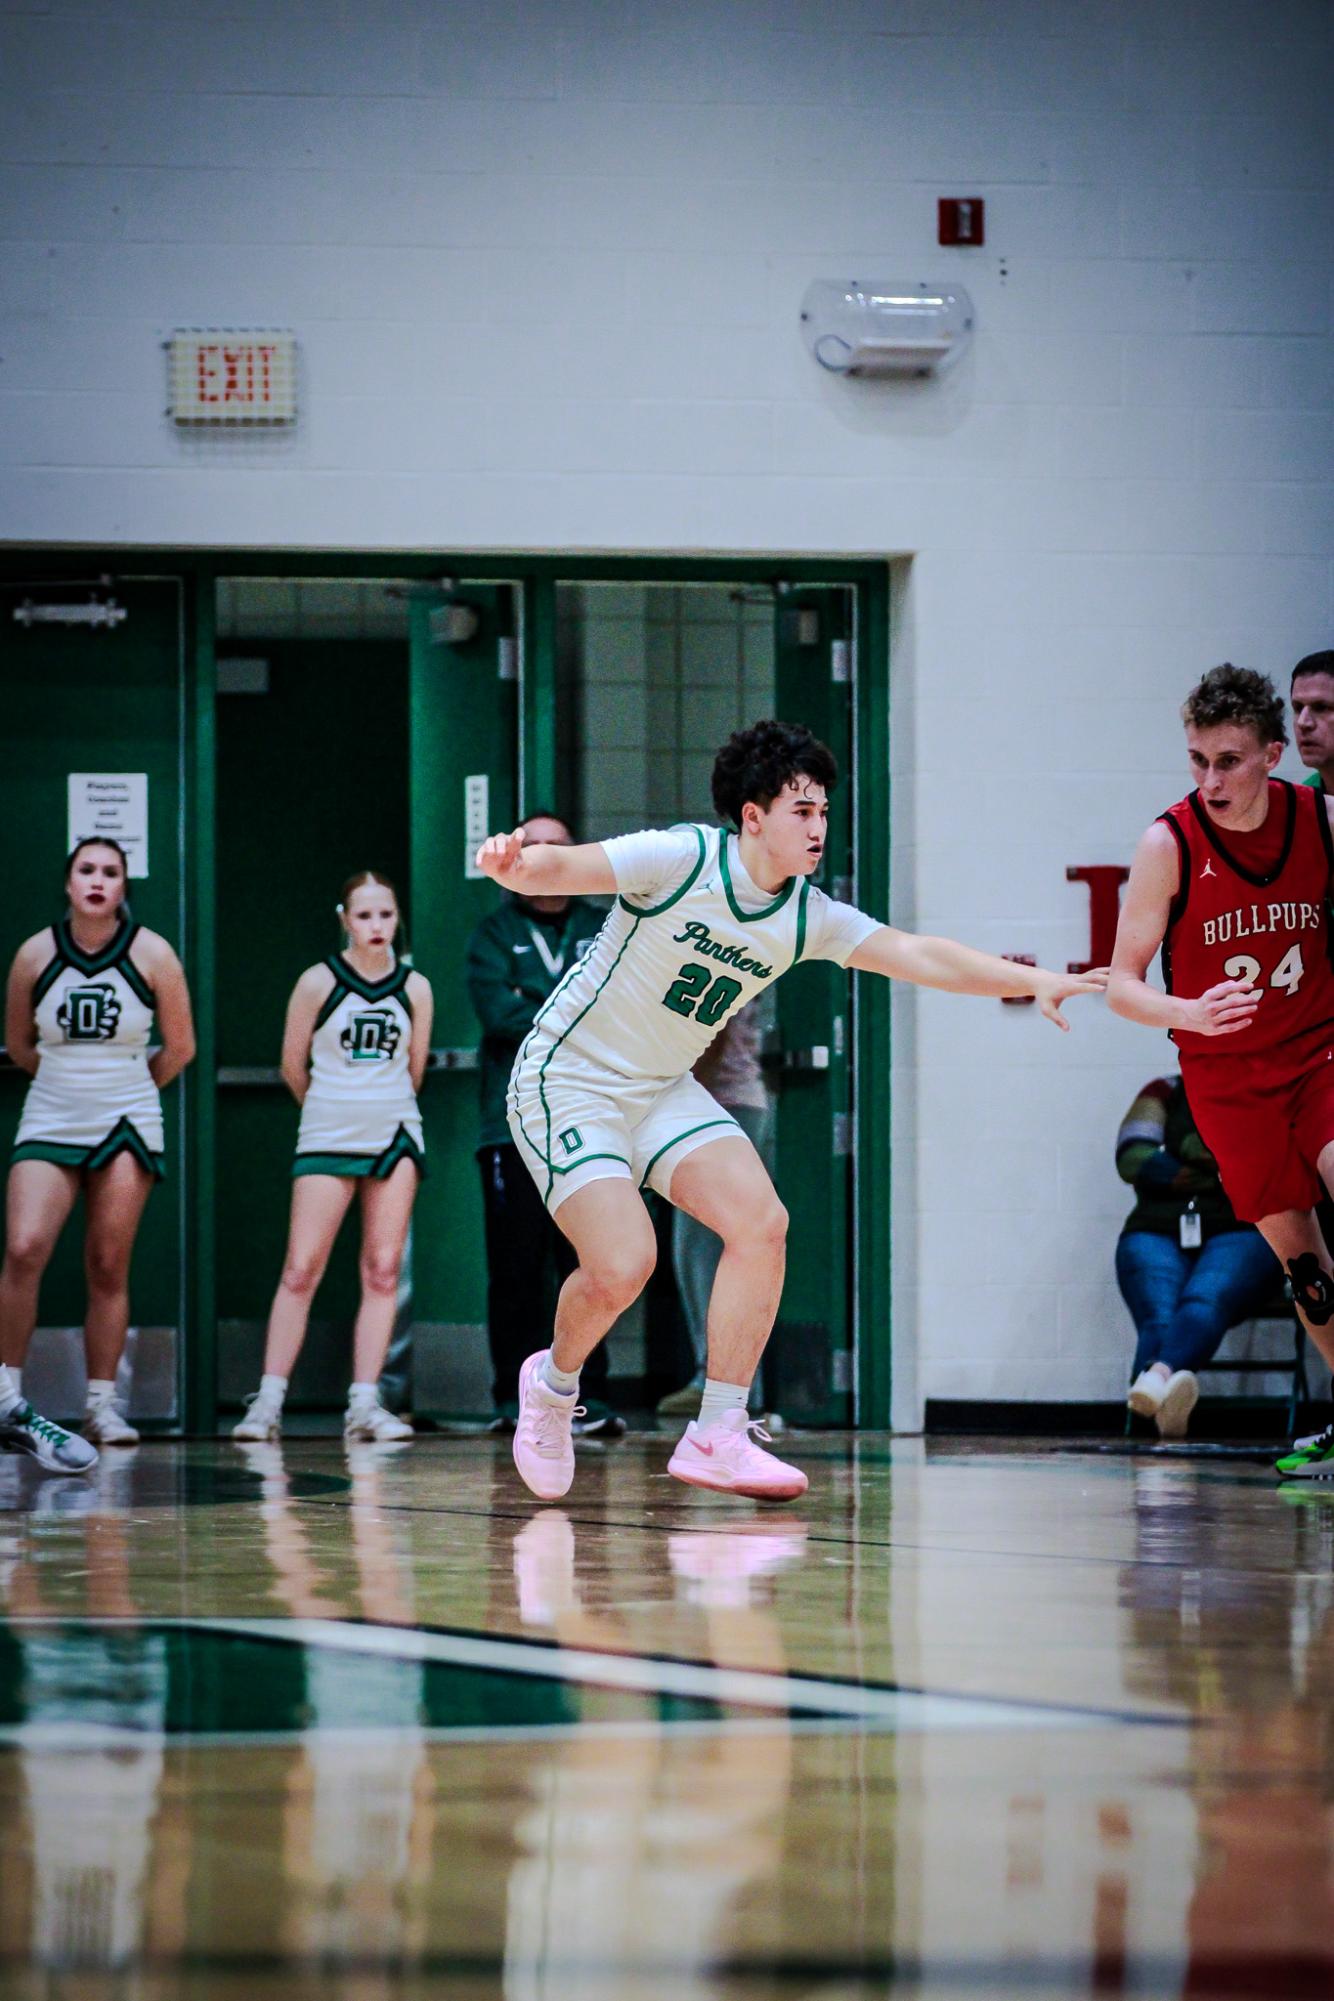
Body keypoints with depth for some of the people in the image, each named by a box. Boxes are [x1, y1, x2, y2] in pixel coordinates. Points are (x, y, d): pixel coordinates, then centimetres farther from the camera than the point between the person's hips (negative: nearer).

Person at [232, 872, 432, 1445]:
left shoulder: (415, 988, 3)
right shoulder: (318, 982, -3)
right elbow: (293, 1065, 7)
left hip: (394, 1136, 3)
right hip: (327, 1138, -2)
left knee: (383, 1272, -1)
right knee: (301, 1270, -7)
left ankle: (364, 1403, 1)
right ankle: (268, 1401, -5)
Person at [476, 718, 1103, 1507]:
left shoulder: (809, 916, -3)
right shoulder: (681, 859, -20)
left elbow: (920, 955, -5)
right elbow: (556, 868, -26)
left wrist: (1032, 981, -15)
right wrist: (512, 862, -49)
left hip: (663, 1089, 7)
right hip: (567, 1080, -7)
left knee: (761, 1221, -13)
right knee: (623, 1263, -21)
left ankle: (718, 1437, -7)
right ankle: (554, 1383, 12)